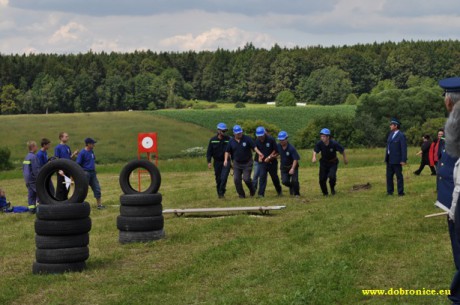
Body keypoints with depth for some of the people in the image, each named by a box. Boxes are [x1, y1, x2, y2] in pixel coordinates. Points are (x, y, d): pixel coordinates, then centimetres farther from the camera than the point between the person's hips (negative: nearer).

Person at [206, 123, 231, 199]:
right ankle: (219, 193, 21)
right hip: (217, 162, 2)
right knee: (218, 179, 8)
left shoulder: (228, 139, -3)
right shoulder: (213, 140, -1)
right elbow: (209, 152, 2)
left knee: (224, 178, -16)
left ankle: (221, 192, -10)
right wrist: (209, 162, -8)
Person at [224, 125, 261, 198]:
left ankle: (252, 190, 19)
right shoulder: (231, 141, 1)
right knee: (236, 179, -4)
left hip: (247, 163, -3)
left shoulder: (247, 139, -7)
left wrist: (259, 153, -28)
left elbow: (254, 147, -11)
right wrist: (226, 159, -7)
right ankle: (241, 195, 10)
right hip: (237, 163, 3)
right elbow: (227, 151, 7)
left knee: (246, 178, -10)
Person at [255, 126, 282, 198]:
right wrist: (260, 156, -4)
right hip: (262, 162, 2)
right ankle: (261, 194, -16)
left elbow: (276, 151, -8)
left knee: (274, 177, 10)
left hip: (272, 162, -2)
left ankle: (279, 191, 31)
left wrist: (269, 157, -13)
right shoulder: (257, 141, -2)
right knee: (262, 176, -13)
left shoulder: (271, 140, -13)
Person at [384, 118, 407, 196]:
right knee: (389, 175, 11)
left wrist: (403, 160, -18)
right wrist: (386, 157, 12)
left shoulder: (401, 136, -12)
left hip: (396, 160, -7)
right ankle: (390, 191, 20)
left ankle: (400, 192, 8)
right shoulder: (391, 134, 10)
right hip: (389, 159, 7)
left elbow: (404, 148, -15)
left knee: (399, 176, 1)